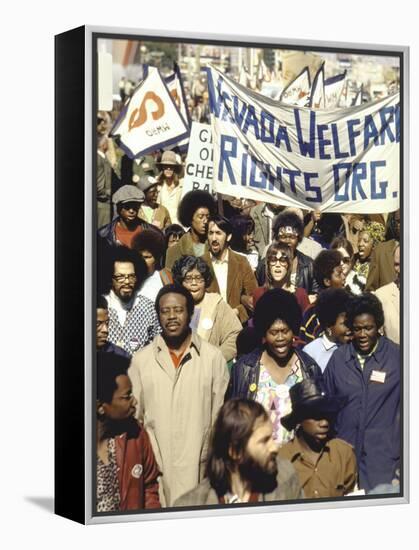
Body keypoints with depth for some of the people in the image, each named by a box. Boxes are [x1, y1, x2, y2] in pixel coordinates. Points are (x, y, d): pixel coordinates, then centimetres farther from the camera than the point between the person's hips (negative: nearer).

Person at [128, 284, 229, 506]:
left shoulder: (214, 357, 2)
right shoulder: (140, 360, 5)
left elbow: (221, 416, 5)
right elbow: (133, 417, 9)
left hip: (199, 468, -1)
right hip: (155, 469, 1)